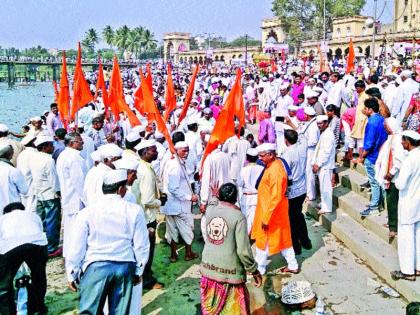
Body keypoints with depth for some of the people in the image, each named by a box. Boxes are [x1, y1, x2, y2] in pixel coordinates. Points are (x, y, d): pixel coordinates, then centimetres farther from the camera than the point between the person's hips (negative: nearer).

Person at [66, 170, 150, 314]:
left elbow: (76, 247, 0)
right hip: (125, 267, 1)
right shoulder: (135, 210, -1)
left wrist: (71, 275, 11)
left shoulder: (87, 212, -2)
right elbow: (141, 245, 3)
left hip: (96, 266, -1)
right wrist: (139, 271, 16)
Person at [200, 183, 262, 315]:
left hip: (209, 268, 4)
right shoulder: (238, 216, -13)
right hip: (230, 272, -4)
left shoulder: (210, 209, -1)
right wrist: (254, 271, -4)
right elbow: (243, 250, -15)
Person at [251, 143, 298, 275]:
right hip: (277, 210, 9)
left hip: (272, 211, -9)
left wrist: (266, 218, -23)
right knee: (283, 237, 18)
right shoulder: (274, 164, 3)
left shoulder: (275, 171, -27)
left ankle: (259, 269, 22)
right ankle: (292, 265, 28)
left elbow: (276, 197, -27)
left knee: (263, 240, 7)